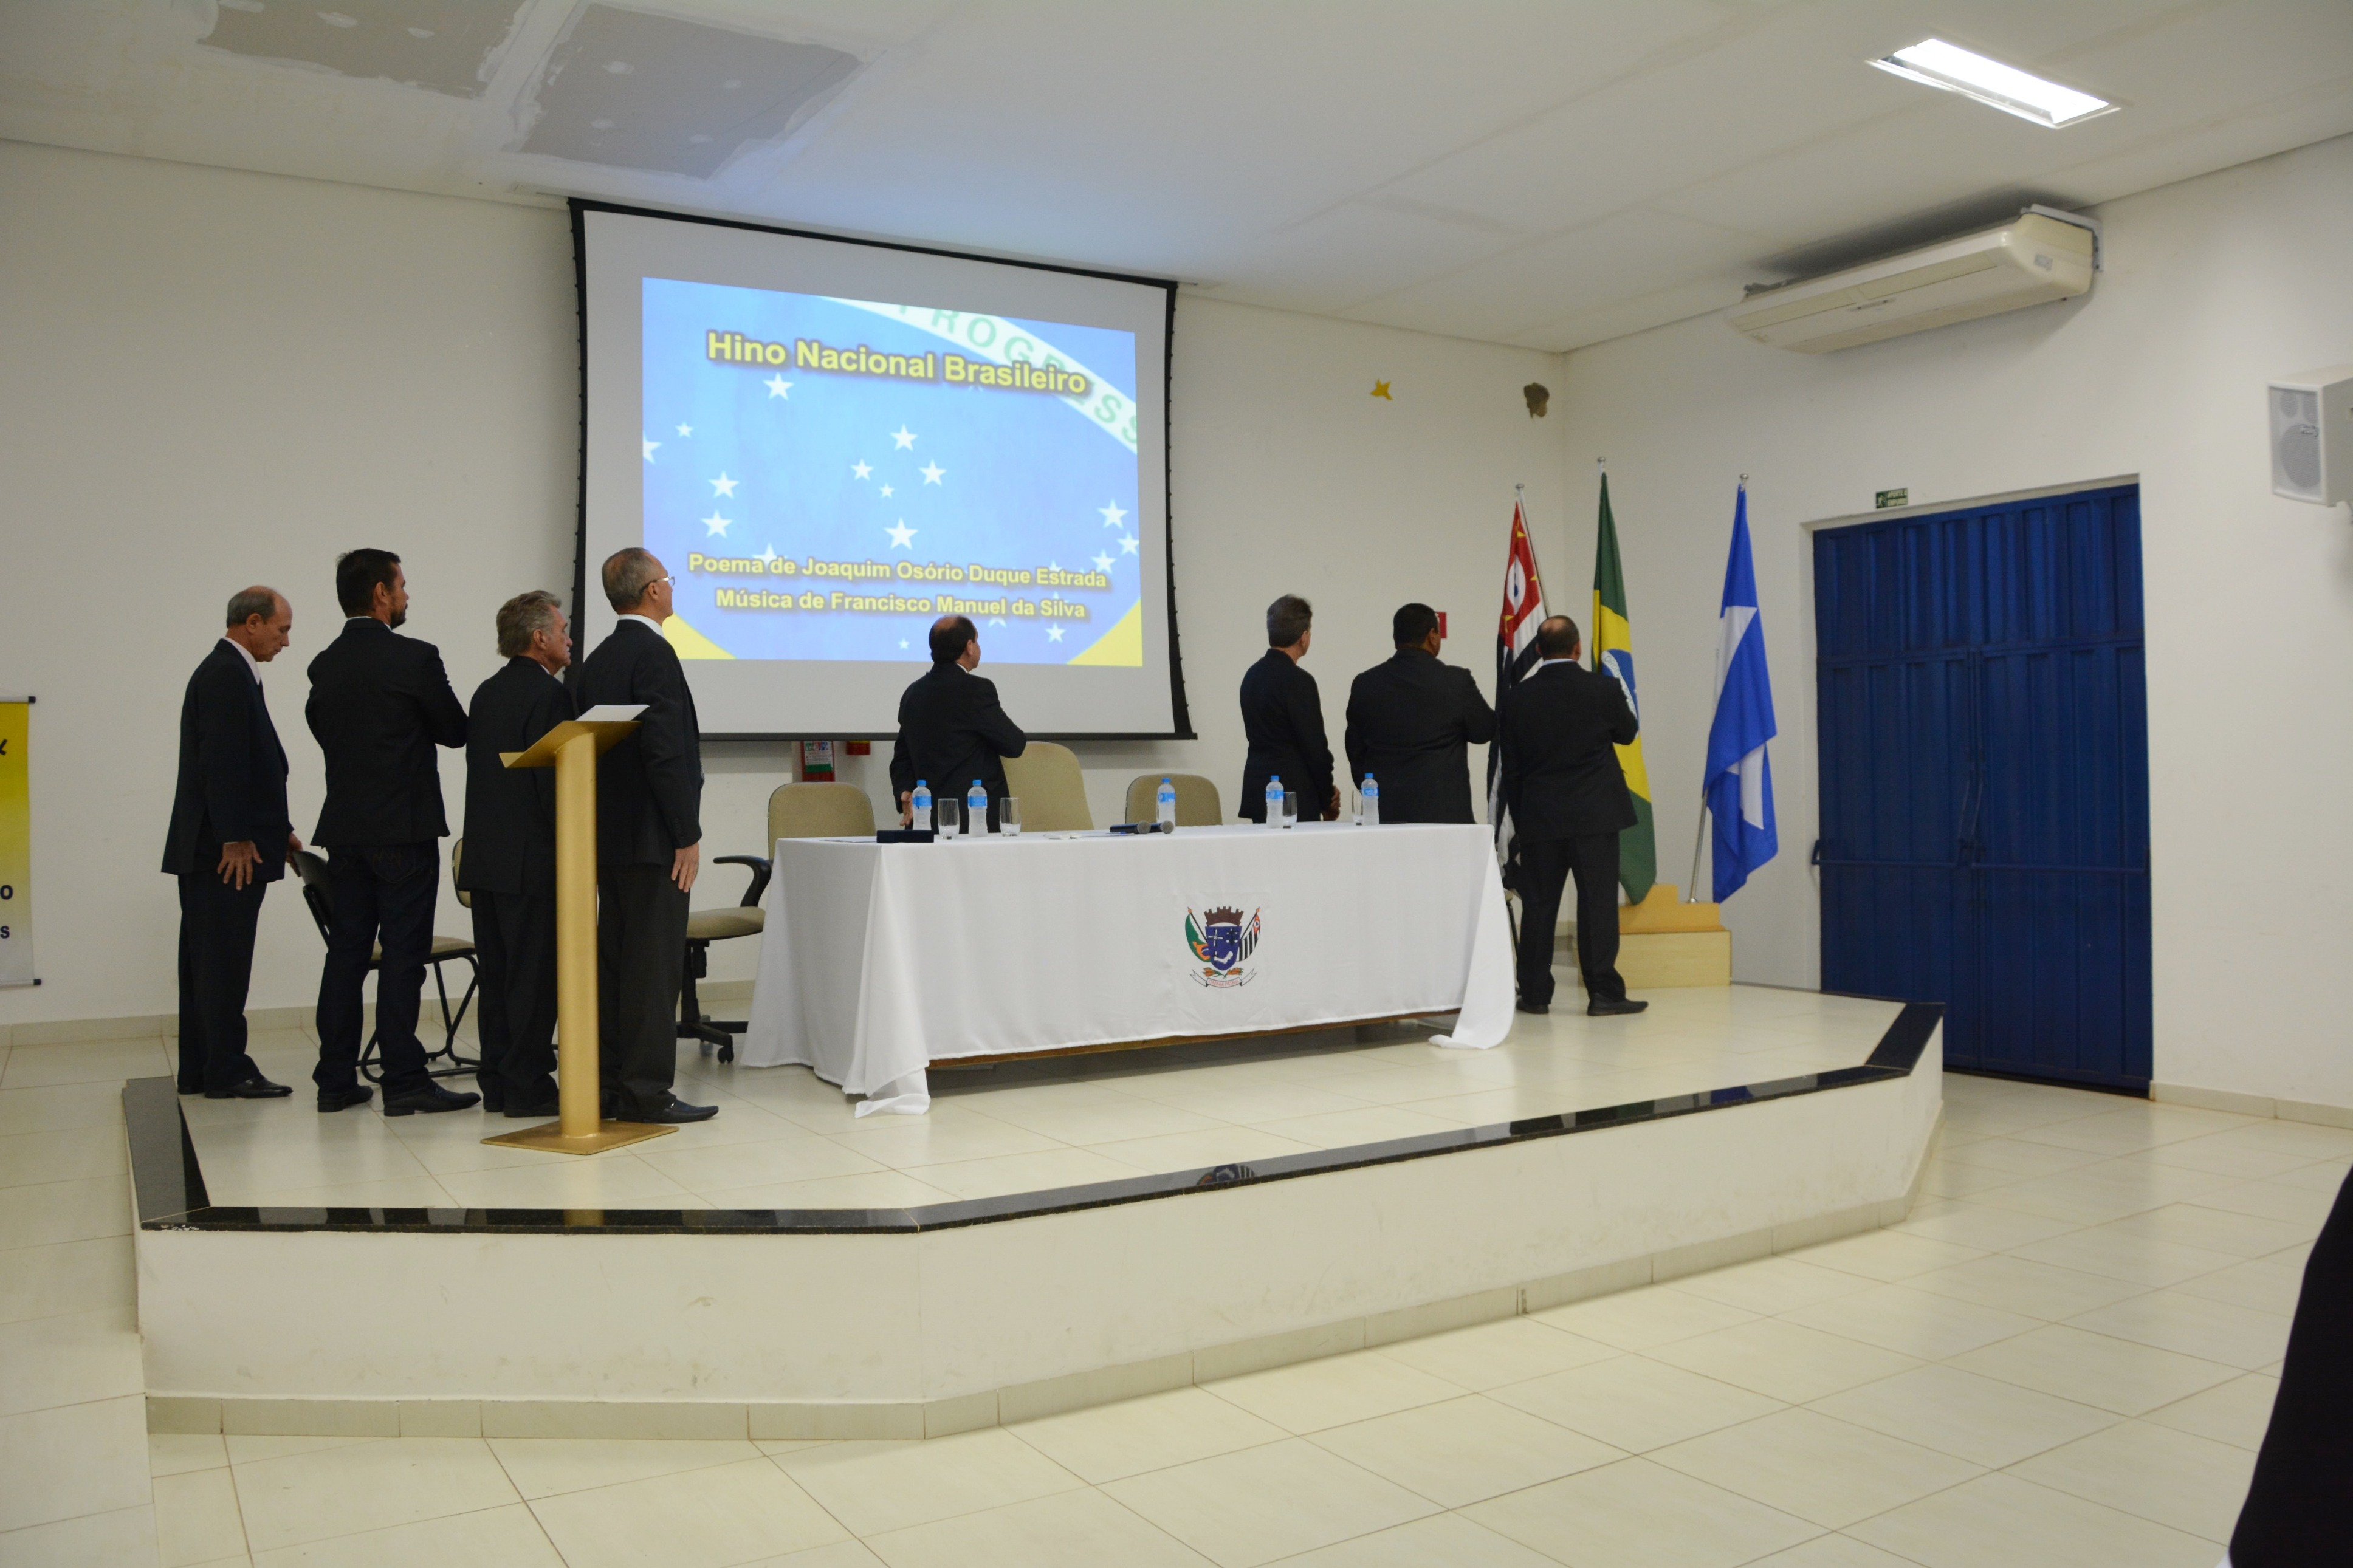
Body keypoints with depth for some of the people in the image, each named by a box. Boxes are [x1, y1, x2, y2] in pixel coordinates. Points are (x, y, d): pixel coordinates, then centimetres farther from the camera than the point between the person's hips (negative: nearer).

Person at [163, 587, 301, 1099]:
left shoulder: (226, 671, 19)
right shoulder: (228, 674, -13)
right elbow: (221, 762, -21)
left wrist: (278, 829, 19)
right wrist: (236, 839, -21)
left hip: (211, 847, 10)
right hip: (226, 847, -10)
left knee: (207, 958, 12)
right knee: (225, 959, -5)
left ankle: (200, 1071, 19)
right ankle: (226, 1072, 1)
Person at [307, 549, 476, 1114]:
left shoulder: (324, 665, 7)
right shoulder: (415, 659, -12)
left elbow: (321, 727, 14)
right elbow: (456, 732, -4)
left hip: (344, 827, 7)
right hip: (404, 827, -6)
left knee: (346, 951, 11)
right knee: (403, 952, -4)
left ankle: (336, 1079, 15)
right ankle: (404, 1081, -2)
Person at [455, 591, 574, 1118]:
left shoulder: (487, 692, 14)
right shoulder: (548, 693, -13)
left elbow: (485, 770, 15)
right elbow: (554, 782, -18)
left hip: (484, 856, 9)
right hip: (531, 858, -9)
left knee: (498, 973, 12)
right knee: (534, 974, -2)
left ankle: (497, 1082, 17)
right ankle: (527, 1085, 2)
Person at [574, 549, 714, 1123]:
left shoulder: (597, 660, 14)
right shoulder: (654, 654, -13)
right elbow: (665, 752, -20)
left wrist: (598, 828, 18)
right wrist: (687, 835, -16)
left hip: (610, 836, 9)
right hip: (652, 838, -9)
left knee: (615, 961, 11)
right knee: (654, 964, -5)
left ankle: (610, 1087, 17)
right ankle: (646, 1092, -2)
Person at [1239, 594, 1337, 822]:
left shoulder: (1253, 674, 11)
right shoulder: (1298, 681, -13)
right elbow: (1315, 745, -13)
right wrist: (1328, 798, 1)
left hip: (1258, 792, 8)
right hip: (1293, 796, -8)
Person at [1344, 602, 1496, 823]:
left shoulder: (1366, 684, 3)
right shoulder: (1457, 681, -7)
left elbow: (1355, 751, 10)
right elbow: (1484, 731, 6)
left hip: (1384, 812, 3)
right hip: (1443, 811, -3)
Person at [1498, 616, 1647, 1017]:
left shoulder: (1517, 698, -1)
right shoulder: (1604, 689, -7)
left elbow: (1510, 768, 3)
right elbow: (1626, 733, 12)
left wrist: (1520, 819, 11)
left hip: (1540, 818, 2)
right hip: (1596, 816, -2)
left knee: (1538, 905, 7)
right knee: (1597, 902, 0)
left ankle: (1535, 993, 11)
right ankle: (1603, 992, 1)